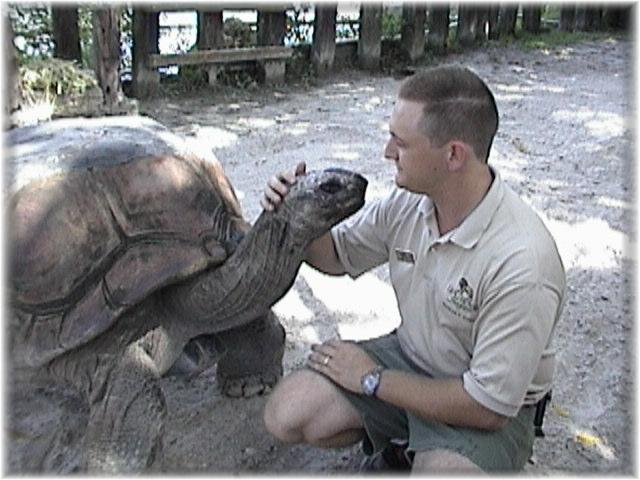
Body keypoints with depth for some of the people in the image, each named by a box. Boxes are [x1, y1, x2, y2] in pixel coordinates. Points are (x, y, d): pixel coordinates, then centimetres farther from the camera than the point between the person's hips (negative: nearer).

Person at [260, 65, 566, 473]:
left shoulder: (521, 263, -32)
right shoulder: (408, 202, -11)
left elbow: (489, 406, -26)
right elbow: (338, 255, 8)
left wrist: (373, 379, -16)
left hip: (491, 412, -5)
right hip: (408, 356, 5)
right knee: (287, 414, -10)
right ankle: (397, 439, 14)